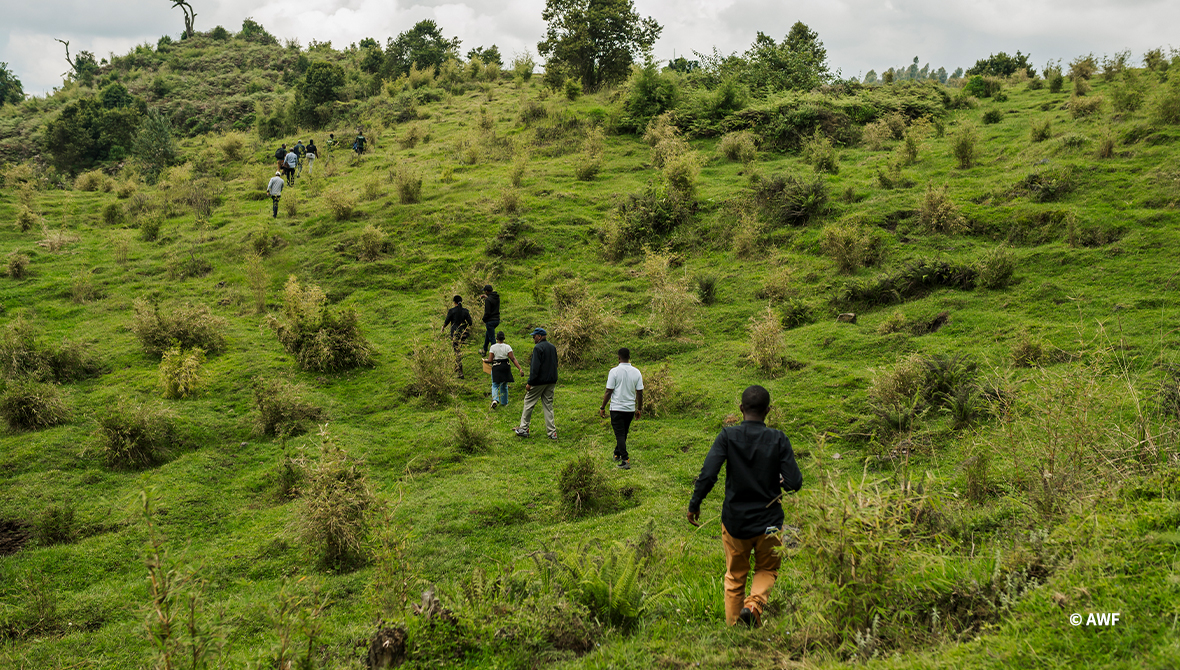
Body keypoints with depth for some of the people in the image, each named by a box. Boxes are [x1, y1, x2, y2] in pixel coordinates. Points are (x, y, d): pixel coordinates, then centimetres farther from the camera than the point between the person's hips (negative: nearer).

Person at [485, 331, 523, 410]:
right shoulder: (507, 347, -4)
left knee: (495, 385, 6)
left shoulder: (493, 347, -8)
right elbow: (513, 359, -10)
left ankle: (495, 400, -19)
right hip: (505, 367, 2)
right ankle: (504, 402, 25)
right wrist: (520, 369, -12)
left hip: (496, 368, -2)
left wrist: (486, 360, 14)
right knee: (504, 385, 17)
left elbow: (490, 360, -10)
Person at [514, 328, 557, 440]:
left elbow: (535, 367, -19)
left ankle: (523, 428, 10)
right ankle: (552, 432, 5)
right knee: (548, 405, 9)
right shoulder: (552, 347, 11)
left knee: (529, 403, 5)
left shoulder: (538, 348, -15)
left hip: (539, 381, -7)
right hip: (551, 381, 7)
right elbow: (555, 364, 19)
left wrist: (530, 383, -18)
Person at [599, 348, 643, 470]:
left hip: (617, 408, -4)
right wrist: (639, 409, 13)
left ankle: (625, 460, -15)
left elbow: (609, 392, -11)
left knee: (620, 435, -4)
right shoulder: (636, 372, 0)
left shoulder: (614, 371, -11)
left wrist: (602, 407, -2)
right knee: (623, 433, 20)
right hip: (630, 408, 4)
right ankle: (617, 454, 38)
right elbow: (639, 393, 2)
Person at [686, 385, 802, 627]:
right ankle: (754, 604, -5)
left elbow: (708, 474, -18)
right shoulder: (778, 440, -9)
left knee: (735, 576, 18)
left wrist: (694, 505, -5)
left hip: (734, 520, 1)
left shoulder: (728, 436, -9)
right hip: (769, 521, 0)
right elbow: (794, 483, -12)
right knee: (767, 570, 21)